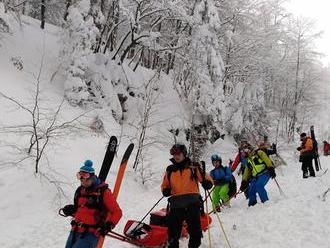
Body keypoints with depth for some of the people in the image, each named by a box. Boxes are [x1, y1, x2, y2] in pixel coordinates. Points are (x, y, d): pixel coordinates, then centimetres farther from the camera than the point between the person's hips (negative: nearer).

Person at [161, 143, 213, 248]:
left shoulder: (193, 167, 4)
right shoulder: (170, 170, 13)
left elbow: (206, 179, 4)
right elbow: (165, 185, 22)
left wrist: (207, 183, -19)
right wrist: (166, 190, 0)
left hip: (192, 203, -2)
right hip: (176, 204, 2)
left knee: (195, 229, 4)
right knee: (173, 229, 5)